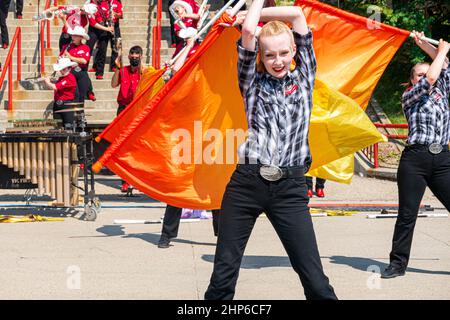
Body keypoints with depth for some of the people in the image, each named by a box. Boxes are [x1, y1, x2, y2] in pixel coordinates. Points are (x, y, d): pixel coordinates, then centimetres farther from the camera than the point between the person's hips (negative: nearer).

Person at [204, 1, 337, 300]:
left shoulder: (304, 78, 12)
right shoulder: (253, 82, 9)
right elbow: (248, 31, -4)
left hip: (290, 188, 0)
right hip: (246, 184, 0)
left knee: (315, 280, -3)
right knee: (223, 275, 2)